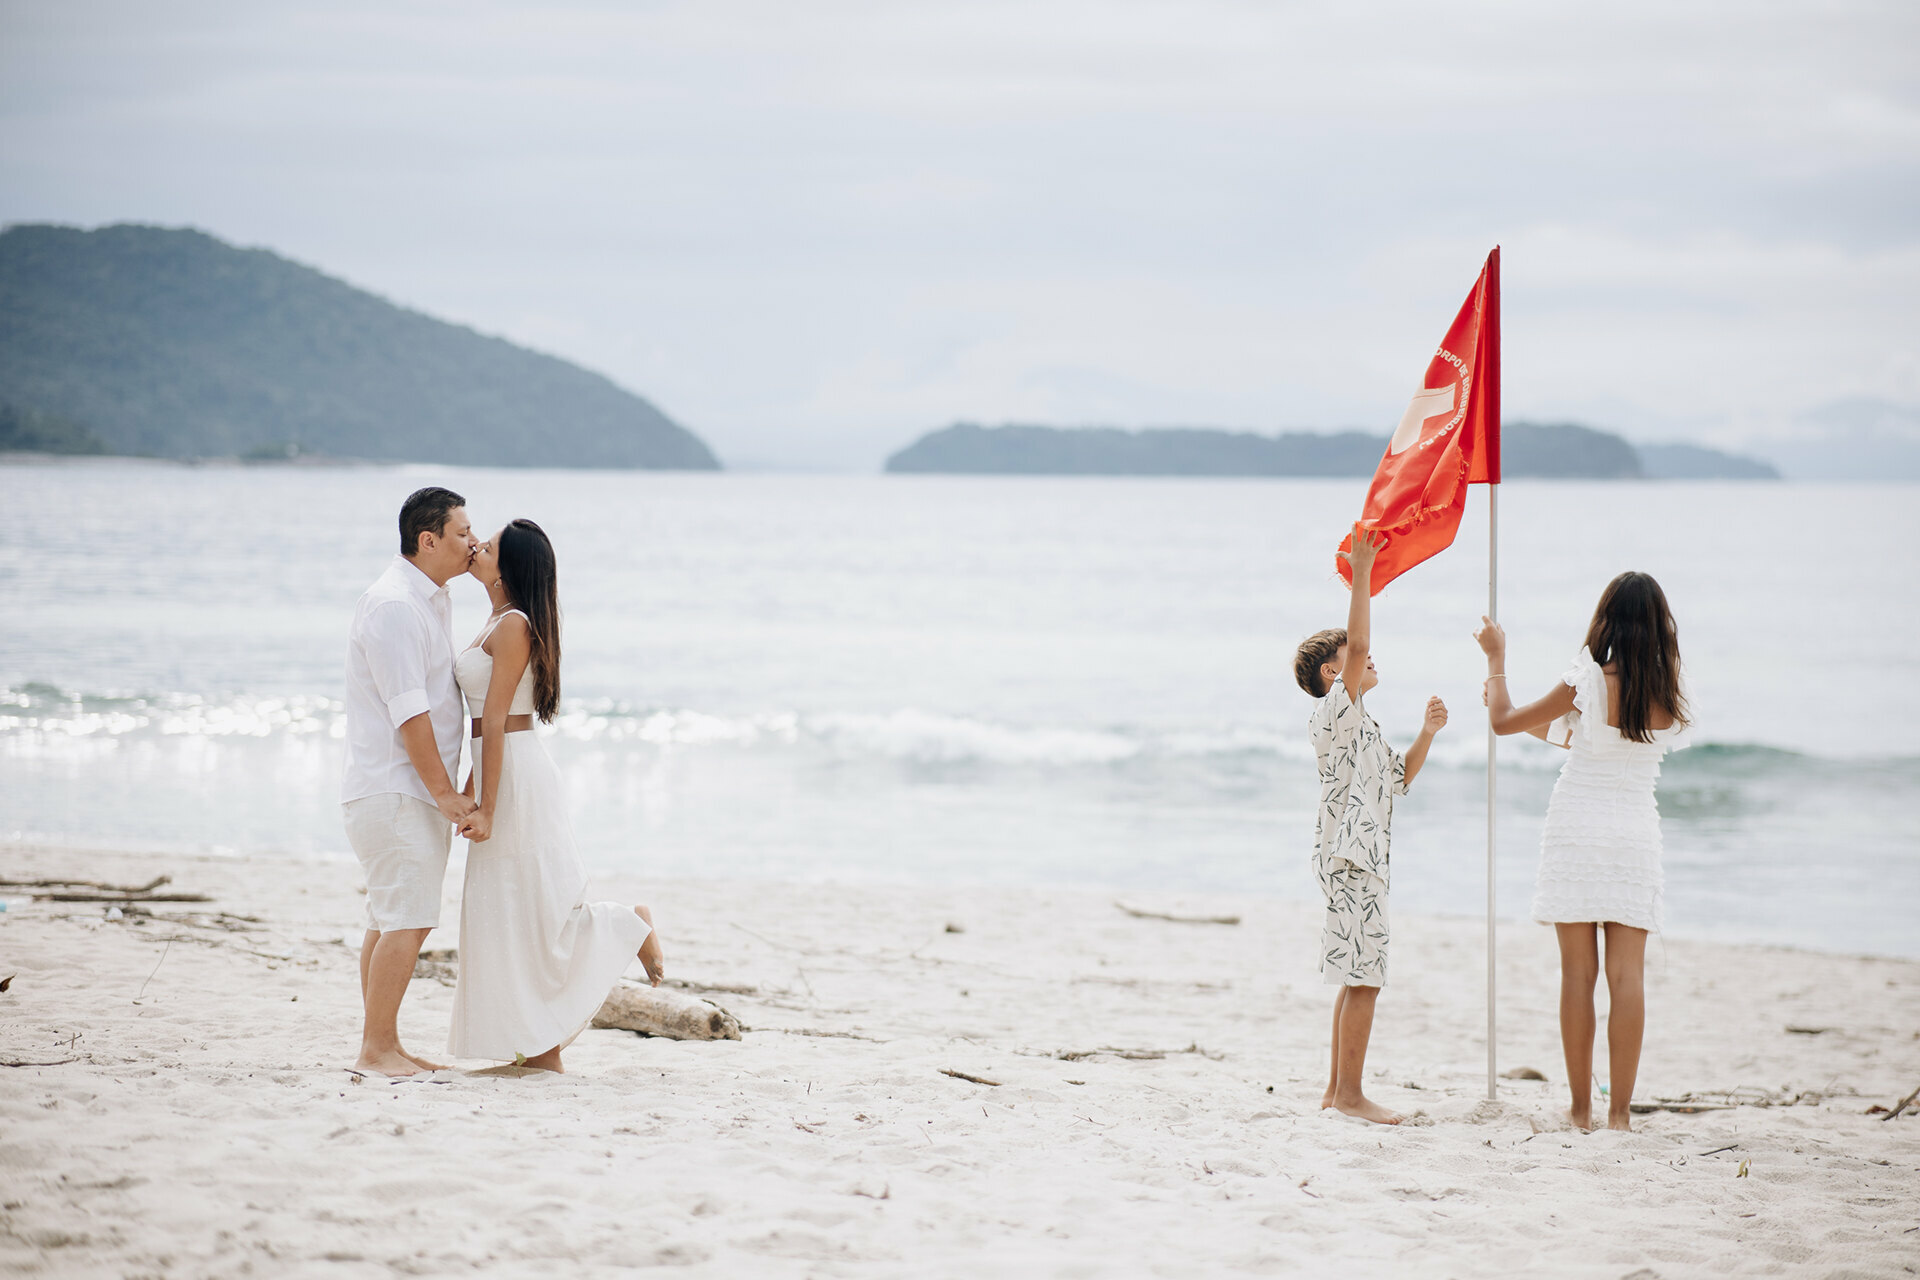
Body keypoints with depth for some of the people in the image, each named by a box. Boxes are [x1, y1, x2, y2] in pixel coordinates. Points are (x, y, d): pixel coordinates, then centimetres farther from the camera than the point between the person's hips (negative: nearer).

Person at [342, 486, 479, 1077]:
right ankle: (377, 1049, -7)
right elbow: (408, 711, -20)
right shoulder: (393, 605, -16)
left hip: (412, 790, 10)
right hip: (392, 789, -10)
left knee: (392, 919, 11)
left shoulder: (431, 601, 16)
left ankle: (382, 1046, 15)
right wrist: (443, 792, -18)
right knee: (406, 920, -11)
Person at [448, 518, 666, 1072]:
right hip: (503, 773, 10)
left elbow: (495, 721, -17)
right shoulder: (499, 623, 14)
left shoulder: (514, 626, -15)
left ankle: (633, 926, 15)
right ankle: (542, 1048, 12)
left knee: (536, 913, -3)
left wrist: (487, 808, -18)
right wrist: (469, 795, 23)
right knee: (508, 917, 9)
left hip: (516, 775, -10)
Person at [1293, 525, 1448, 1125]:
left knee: (1357, 978, 12)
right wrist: (1360, 575, -19)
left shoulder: (1361, 727, 22)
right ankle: (1351, 1092, -11)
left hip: (1364, 856, 10)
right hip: (1349, 855, -10)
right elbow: (1356, 645, -19)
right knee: (1363, 977, -11)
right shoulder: (1332, 712, -8)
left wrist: (1427, 733, 13)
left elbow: (1401, 775, 27)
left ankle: (1337, 1087, 16)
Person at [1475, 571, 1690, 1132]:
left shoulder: (1589, 682, -12)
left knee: (1578, 973, 1)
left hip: (1577, 828, -3)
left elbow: (1505, 720, -1)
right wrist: (1548, 727, 31)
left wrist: (1496, 658, 15)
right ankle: (1620, 1110, -3)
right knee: (1628, 975, 1)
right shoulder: (1671, 698, 2)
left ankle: (1581, 1107, 3)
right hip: (1635, 834, 3)